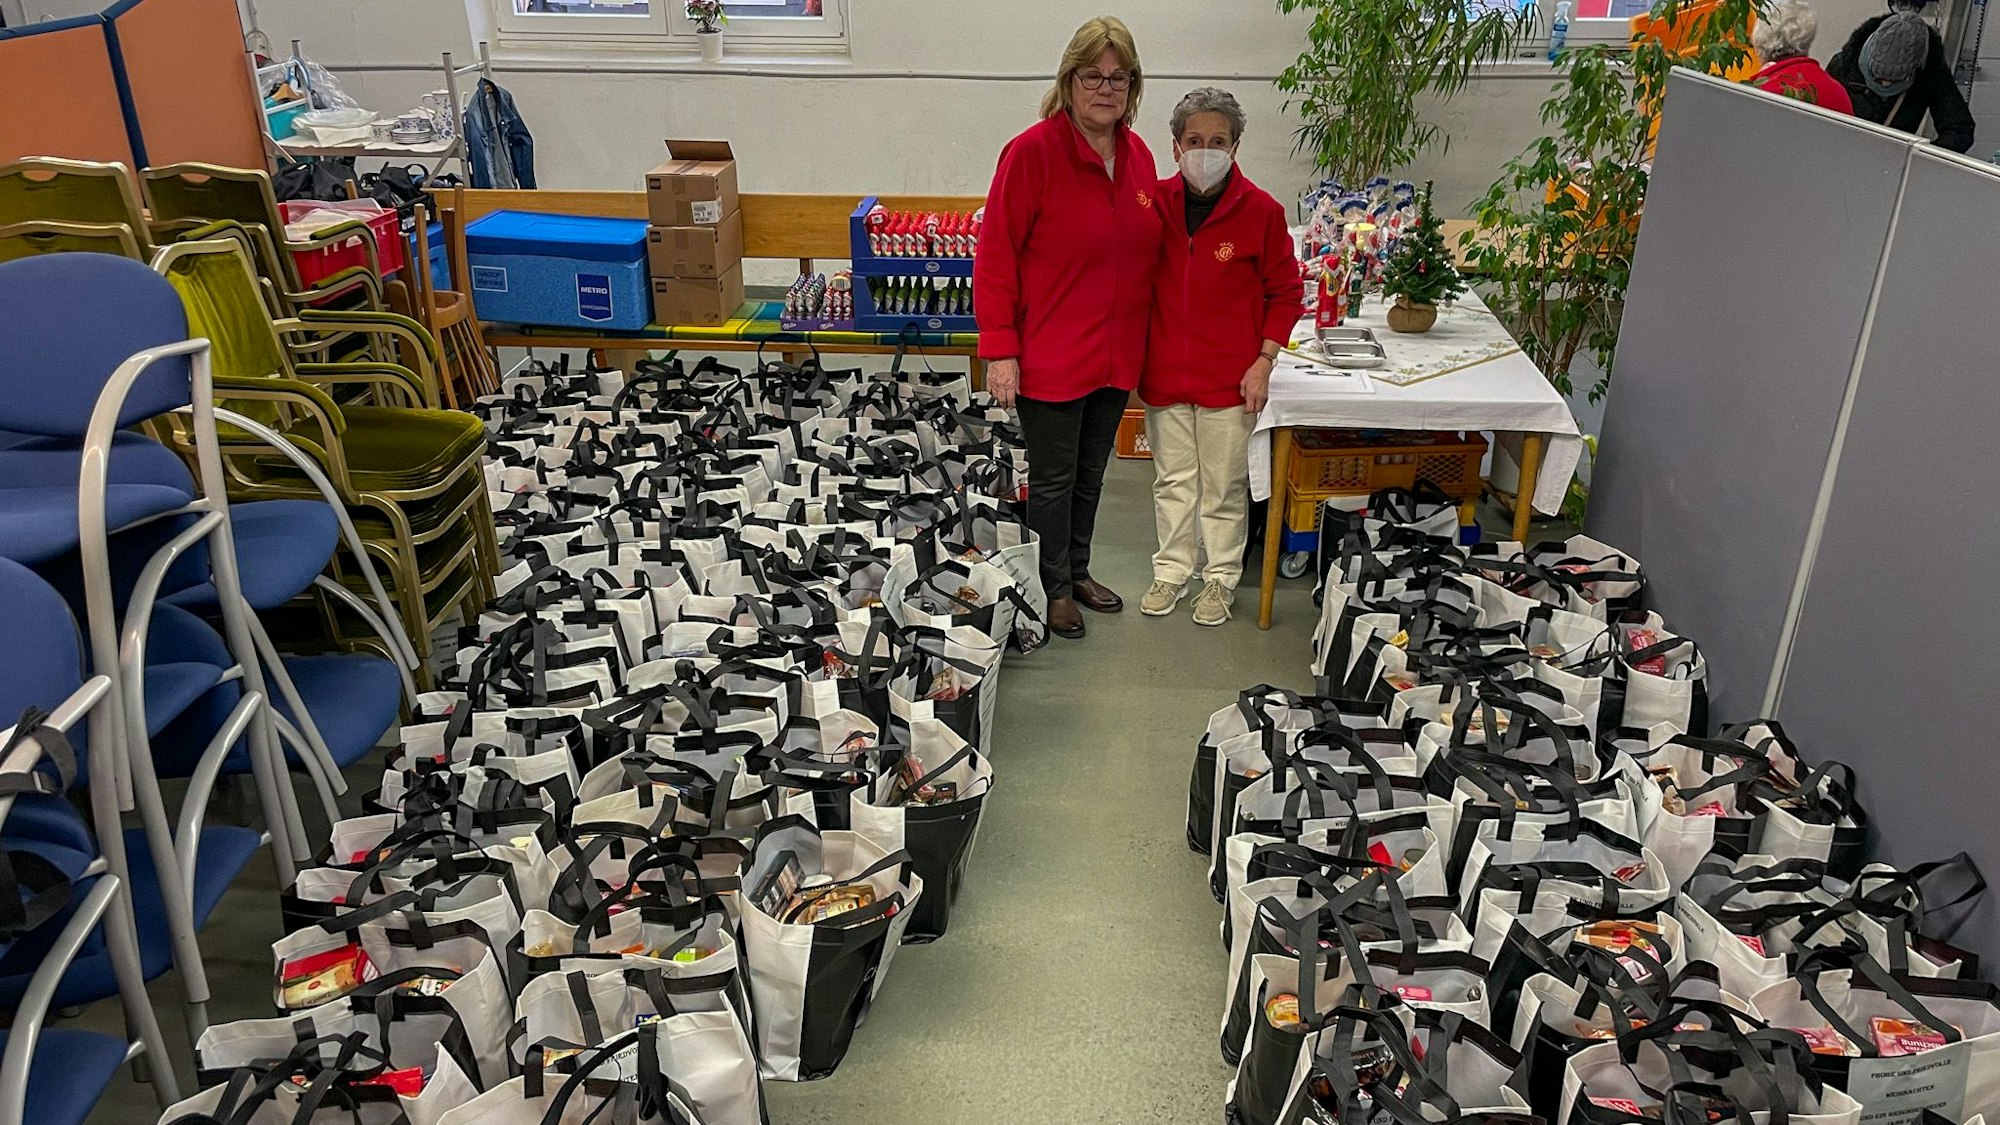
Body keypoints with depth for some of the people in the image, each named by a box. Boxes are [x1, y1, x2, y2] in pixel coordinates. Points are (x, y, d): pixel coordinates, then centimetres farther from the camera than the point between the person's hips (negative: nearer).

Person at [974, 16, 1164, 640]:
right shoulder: (1031, 152, -14)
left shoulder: (1138, 156, 6)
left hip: (1117, 354, 6)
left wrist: (1145, 341, 15)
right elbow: (995, 257, -14)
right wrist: (1000, 350, -17)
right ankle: (1054, 588, 25)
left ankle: (1078, 570, 38)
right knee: (1053, 478, 7)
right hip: (1050, 355, -6)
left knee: (1091, 473, 19)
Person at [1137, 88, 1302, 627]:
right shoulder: (1155, 202, -2)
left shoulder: (1261, 210, -8)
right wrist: (1136, 357, 6)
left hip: (1230, 378, -2)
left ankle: (1221, 578, 24)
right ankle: (1171, 571, 29)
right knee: (1172, 479, 14)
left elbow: (1285, 292, 0)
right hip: (1164, 374, 3)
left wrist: (1263, 362, -7)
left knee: (1224, 485, 8)